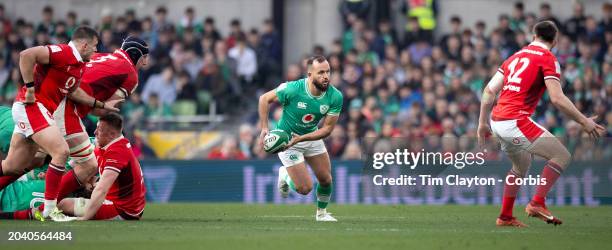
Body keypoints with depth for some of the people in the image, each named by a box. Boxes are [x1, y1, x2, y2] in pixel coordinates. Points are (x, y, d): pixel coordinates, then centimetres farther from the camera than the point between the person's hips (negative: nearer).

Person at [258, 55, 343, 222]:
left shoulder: (335, 97, -20)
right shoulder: (292, 89, -30)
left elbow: (327, 128, -17)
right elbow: (265, 98, -14)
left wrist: (301, 138, -28)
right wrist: (264, 128, -19)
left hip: (312, 137, 4)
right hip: (286, 138, -4)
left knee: (326, 180, 4)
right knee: (305, 188, -8)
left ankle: (322, 213, 33)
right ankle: (285, 175, 26)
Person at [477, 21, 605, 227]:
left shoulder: (516, 56, 19)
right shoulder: (548, 60, -4)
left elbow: (490, 90, 16)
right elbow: (557, 98, -15)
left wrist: (483, 123, 21)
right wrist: (584, 122, -9)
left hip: (497, 120, 8)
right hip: (516, 122, -8)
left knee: (521, 166, 27)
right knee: (562, 156, -5)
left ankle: (505, 216, 29)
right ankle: (537, 203, -11)